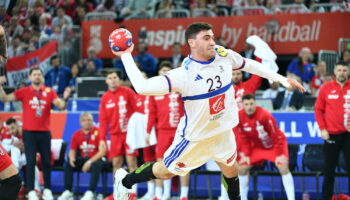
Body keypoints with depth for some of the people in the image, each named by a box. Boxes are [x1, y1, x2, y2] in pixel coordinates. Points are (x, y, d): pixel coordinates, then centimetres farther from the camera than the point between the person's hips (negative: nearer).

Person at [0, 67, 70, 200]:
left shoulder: (49, 92, 2)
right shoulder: (24, 92, 0)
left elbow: (60, 106, -7)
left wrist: (65, 99, -27)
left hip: (44, 132, 1)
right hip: (29, 132, -1)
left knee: (46, 161, 6)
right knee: (31, 162, -4)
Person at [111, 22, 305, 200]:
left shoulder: (224, 55, -15)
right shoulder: (183, 74, -31)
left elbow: (248, 64, 6)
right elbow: (142, 86, -36)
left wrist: (281, 79, 7)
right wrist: (126, 55, -34)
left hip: (223, 131, 5)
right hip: (196, 134, -5)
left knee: (230, 169, 21)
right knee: (166, 170, 10)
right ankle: (124, 181, 35)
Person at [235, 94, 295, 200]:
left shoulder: (265, 115, -30)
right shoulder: (239, 117, -15)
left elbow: (276, 136, -23)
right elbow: (243, 138, -2)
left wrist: (279, 154, -22)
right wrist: (245, 154, -7)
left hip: (274, 145, -5)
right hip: (257, 146, 5)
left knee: (283, 167, -24)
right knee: (242, 168, -3)